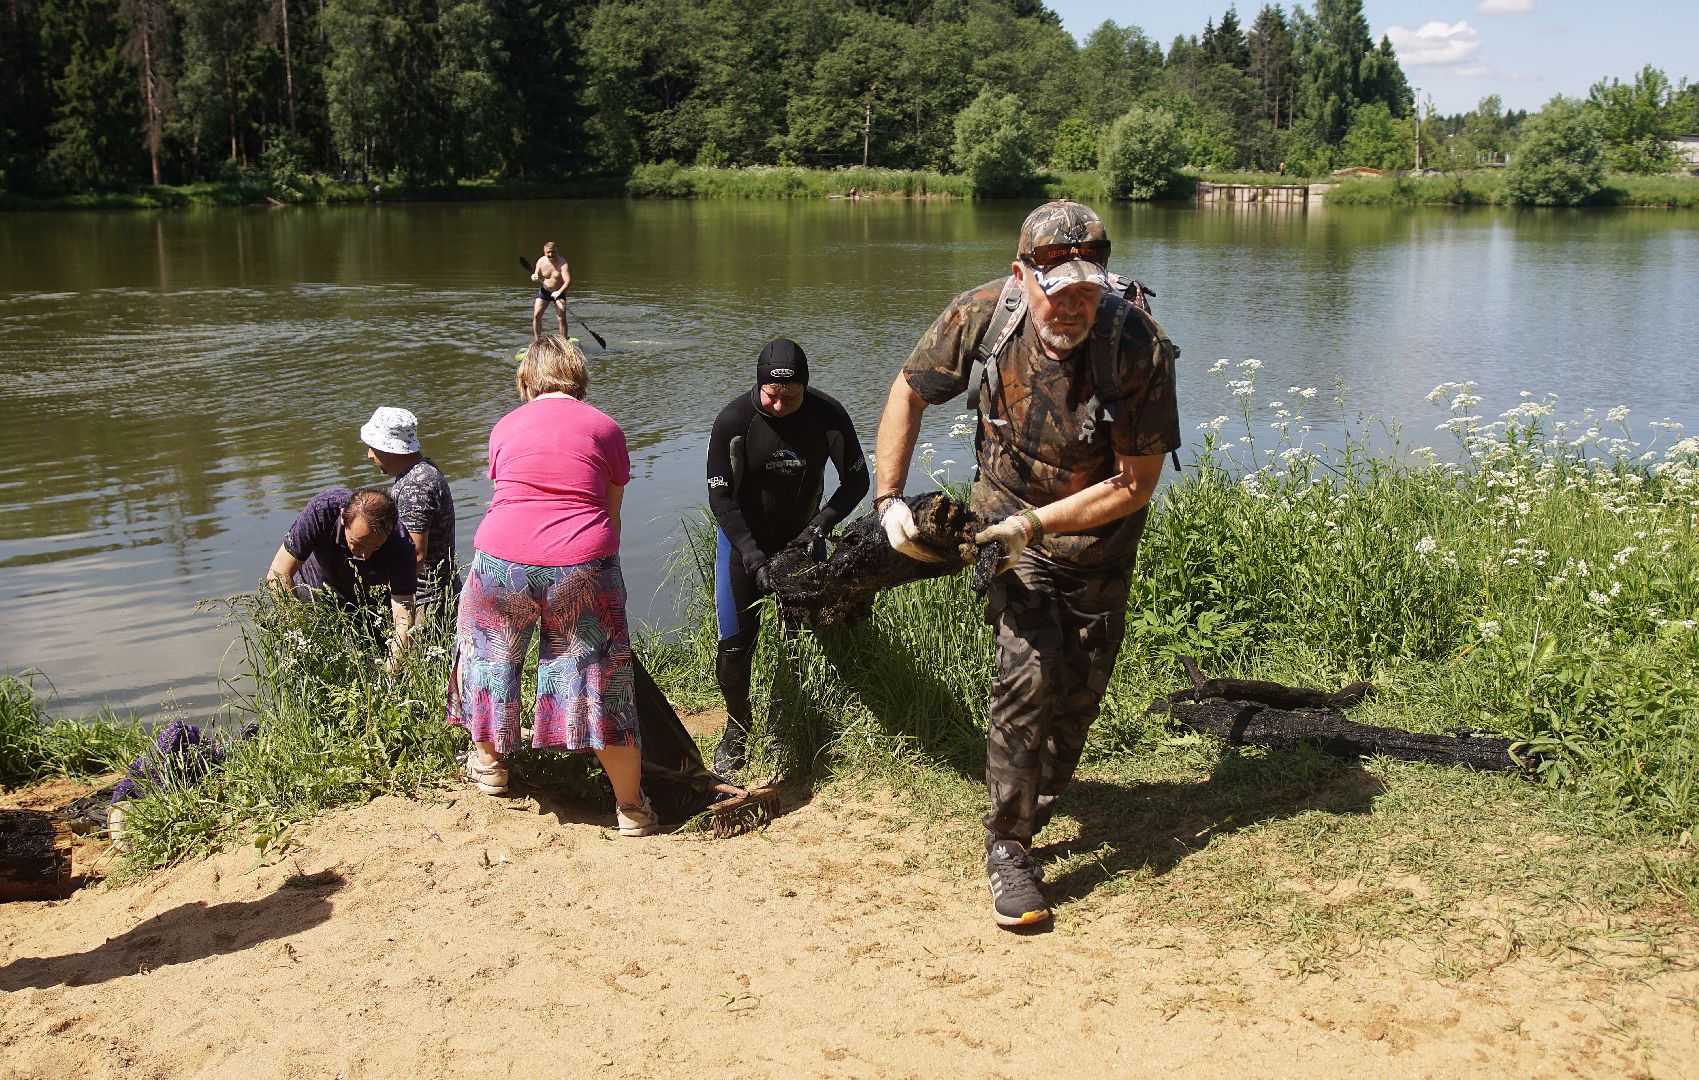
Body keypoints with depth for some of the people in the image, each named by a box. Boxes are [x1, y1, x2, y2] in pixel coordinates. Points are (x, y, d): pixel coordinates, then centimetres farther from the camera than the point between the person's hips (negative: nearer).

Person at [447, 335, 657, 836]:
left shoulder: (505, 427, 14)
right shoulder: (605, 428, 9)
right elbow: (611, 516, 11)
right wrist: (605, 578, 22)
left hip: (502, 559, 1)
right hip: (581, 565, -1)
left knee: (488, 651, 26)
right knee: (595, 676, 8)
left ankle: (488, 763, 45)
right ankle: (631, 806, 16)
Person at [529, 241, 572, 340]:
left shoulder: (562, 263, -20)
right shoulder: (541, 261, -8)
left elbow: (568, 281, -27)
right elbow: (536, 276, 1)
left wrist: (559, 292, -41)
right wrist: (534, 278, -24)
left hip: (559, 292, -3)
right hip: (544, 291, 3)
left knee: (561, 318, -14)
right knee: (536, 315, -4)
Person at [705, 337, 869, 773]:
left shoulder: (827, 415, -17)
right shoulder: (733, 420, -22)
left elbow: (857, 479, -7)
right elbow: (720, 497, -18)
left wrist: (822, 523, -22)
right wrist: (753, 558, -26)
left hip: (800, 536, 2)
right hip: (743, 539, -2)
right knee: (735, 643, -4)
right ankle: (736, 726, 20)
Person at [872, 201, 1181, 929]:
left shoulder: (1138, 349, -28)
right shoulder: (982, 317, -22)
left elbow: (1136, 484, -22)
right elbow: (909, 394, -5)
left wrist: (1034, 522, -28)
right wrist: (889, 499, -12)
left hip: (1099, 536, 1)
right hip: (1009, 520, -1)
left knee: (1080, 689, 9)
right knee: (1030, 672, -16)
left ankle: (1037, 801, 35)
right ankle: (1007, 845, -2)